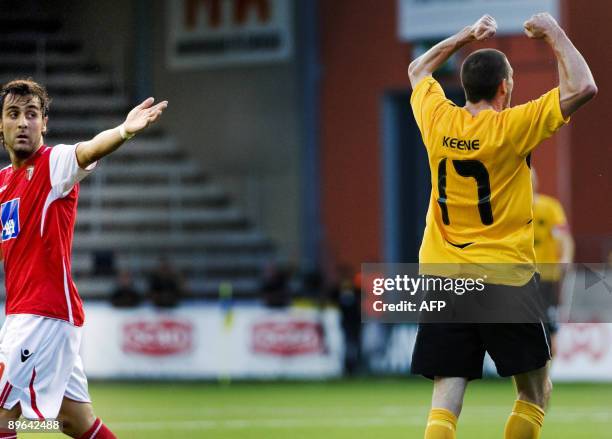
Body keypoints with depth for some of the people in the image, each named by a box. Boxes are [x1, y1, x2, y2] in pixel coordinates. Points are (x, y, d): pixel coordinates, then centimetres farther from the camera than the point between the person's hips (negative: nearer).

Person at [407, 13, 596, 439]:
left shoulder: (438, 120, 1)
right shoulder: (512, 127, -12)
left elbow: (418, 69, 23)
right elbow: (583, 87, -13)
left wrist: (467, 35, 24)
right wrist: (553, 33, -1)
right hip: (506, 279, -4)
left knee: (446, 400, -2)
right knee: (536, 394, 12)